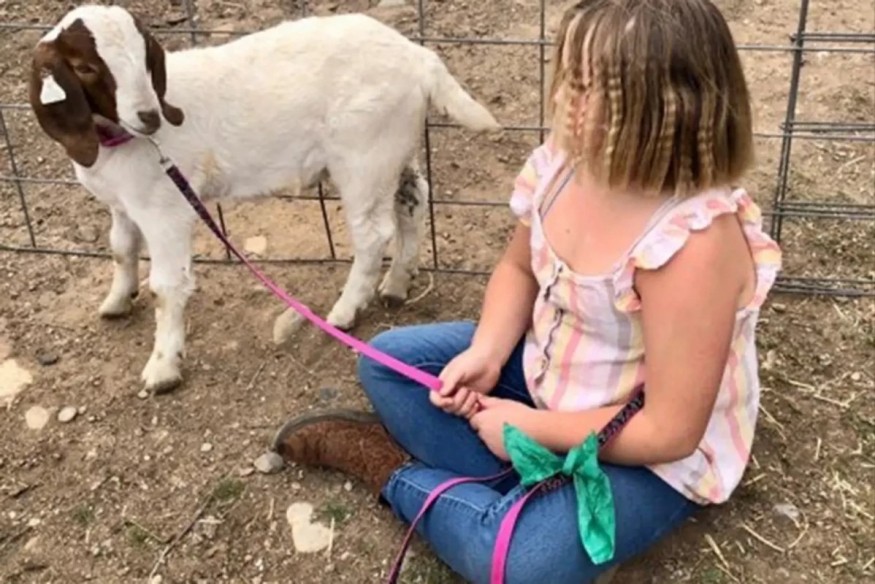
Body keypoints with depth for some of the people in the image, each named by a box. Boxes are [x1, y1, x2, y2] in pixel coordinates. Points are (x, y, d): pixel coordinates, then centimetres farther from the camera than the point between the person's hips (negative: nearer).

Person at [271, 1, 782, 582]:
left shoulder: (693, 243, -36)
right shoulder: (566, 158, -14)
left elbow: (669, 431, -30)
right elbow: (519, 268, 5)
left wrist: (529, 426, -19)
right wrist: (485, 354, -13)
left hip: (652, 454, -7)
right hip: (548, 365, 7)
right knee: (389, 361, 3)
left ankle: (399, 472, -1)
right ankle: (530, 482, -7)